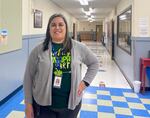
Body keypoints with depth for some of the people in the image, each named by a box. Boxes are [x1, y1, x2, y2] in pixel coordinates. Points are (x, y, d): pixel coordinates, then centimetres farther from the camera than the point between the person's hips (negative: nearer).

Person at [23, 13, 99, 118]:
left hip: (71, 103, 2)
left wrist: (85, 81, -1)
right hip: (43, 104, -1)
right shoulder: (39, 50, -5)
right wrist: (28, 104, -1)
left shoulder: (79, 48, -2)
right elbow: (29, 77, -1)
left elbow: (94, 63, 11)